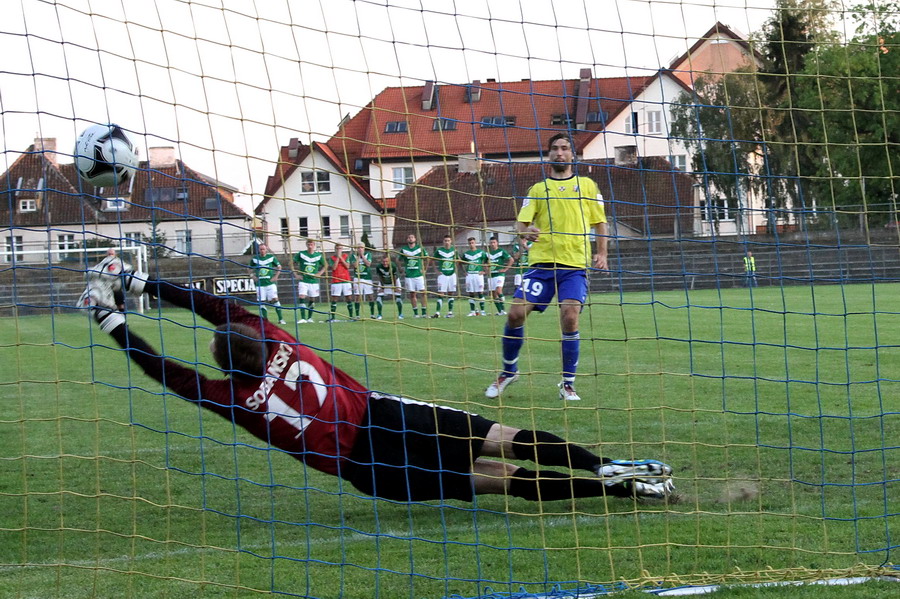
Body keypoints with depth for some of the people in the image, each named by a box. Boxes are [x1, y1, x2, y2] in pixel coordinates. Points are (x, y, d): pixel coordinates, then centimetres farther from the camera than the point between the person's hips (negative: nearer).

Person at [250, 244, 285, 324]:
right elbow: (250, 269, 18)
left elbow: (279, 267, 12)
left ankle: (281, 319, -6)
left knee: (275, 299, -9)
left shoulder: (271, 257, 2)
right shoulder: (255, 259, 4)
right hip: (260, 284, 2)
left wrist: (276, 277, 1)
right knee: (262, 302, -1)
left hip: (270, 282, -2)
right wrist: (254, 276, 3)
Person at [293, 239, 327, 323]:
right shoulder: (301, 254, -2)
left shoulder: (318, 255, 1)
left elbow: (325, 265, 14)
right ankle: (303, 318, -16)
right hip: (303, 281, -1)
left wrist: (320, 273, 0)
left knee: (312, 300, 7)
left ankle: (309, 318, 21)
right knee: (302, 297, -15)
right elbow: (293, 264, 8)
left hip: (314, 281, 1)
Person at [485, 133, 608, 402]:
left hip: (575, 263, -1)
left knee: (569, 317, -16)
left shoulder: (587, 185, 13)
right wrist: (525, 231, -18)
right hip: (542, 260, 1)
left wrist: (602, 253, 4)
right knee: (516, 313, -10)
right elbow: (521, 222, 5)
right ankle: (508, 371, 12)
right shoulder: (537, 189, 13)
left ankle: (567, 384, -3)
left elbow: (599, 222, 17)